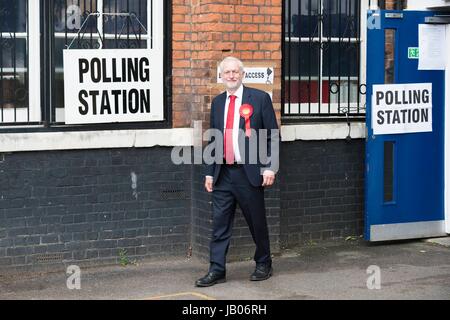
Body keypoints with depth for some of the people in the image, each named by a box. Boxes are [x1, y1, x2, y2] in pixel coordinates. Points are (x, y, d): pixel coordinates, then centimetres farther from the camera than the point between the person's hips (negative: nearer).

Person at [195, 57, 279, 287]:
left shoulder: (260, 98, -1)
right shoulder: (217, 102, 12)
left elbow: (272, 135, -3)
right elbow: (213, 139, 16)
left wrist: (269, 167, -10)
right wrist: (210, 172, 10)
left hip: (249, 173, -4)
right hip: (223, 174, 4)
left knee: (257, 222, 7)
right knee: (219, 223, 1)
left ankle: (263, 264, 24)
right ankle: (217, 270, 6)